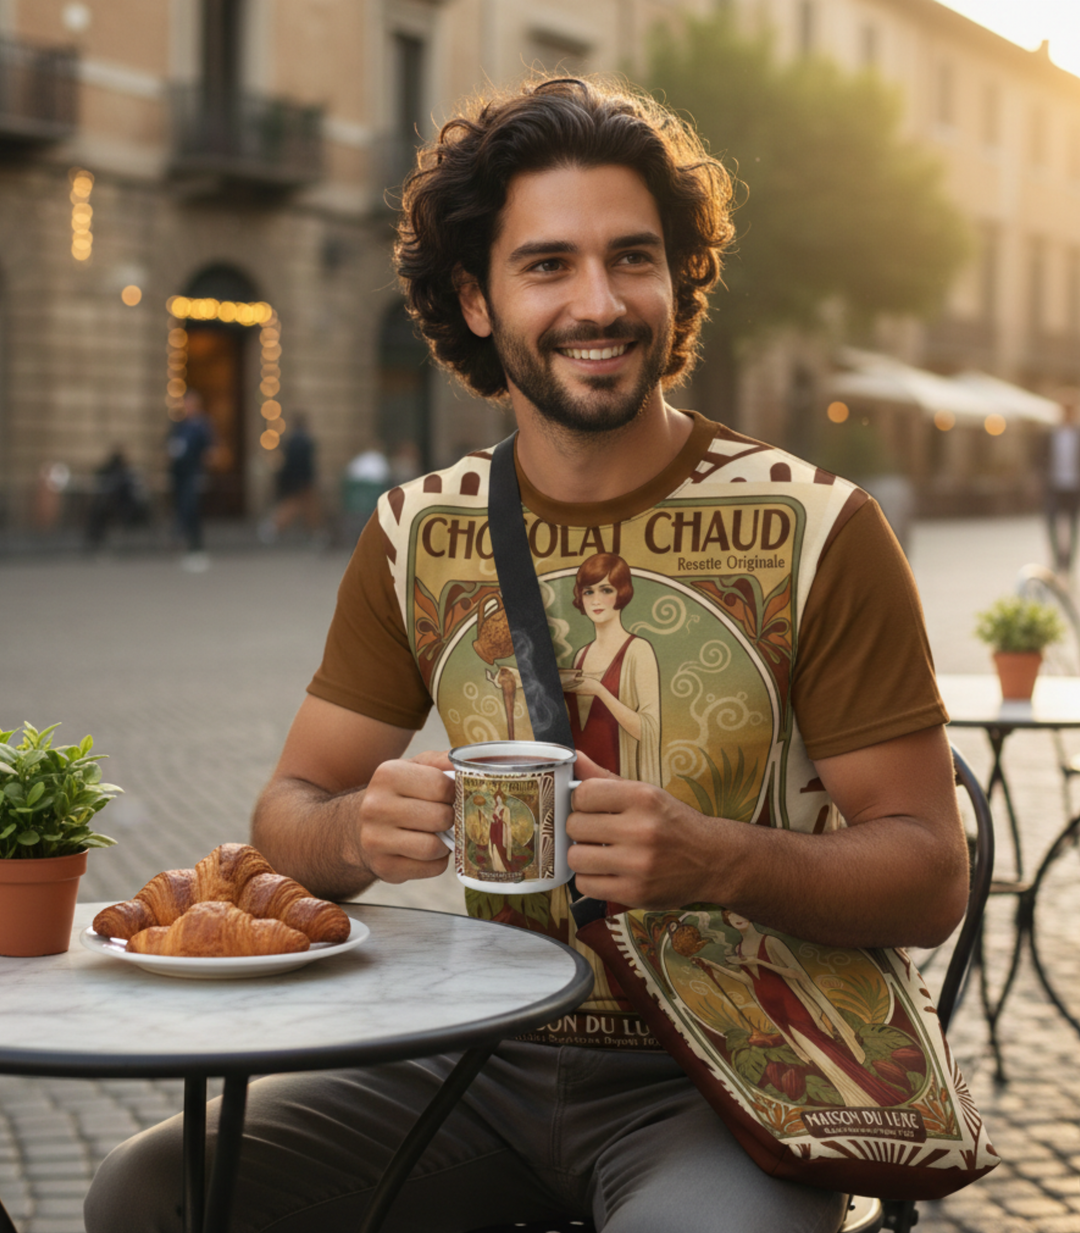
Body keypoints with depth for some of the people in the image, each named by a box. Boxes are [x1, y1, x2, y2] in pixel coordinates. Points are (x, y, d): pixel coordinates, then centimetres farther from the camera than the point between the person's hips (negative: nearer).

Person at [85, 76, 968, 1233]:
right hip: (489, 1061, 4)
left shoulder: (818, 529, -7)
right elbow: (289, 810, 7)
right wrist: (360, 829, -17)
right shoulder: (415, 533, 4)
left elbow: (930, 876, -7)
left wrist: (712, 858, -26)